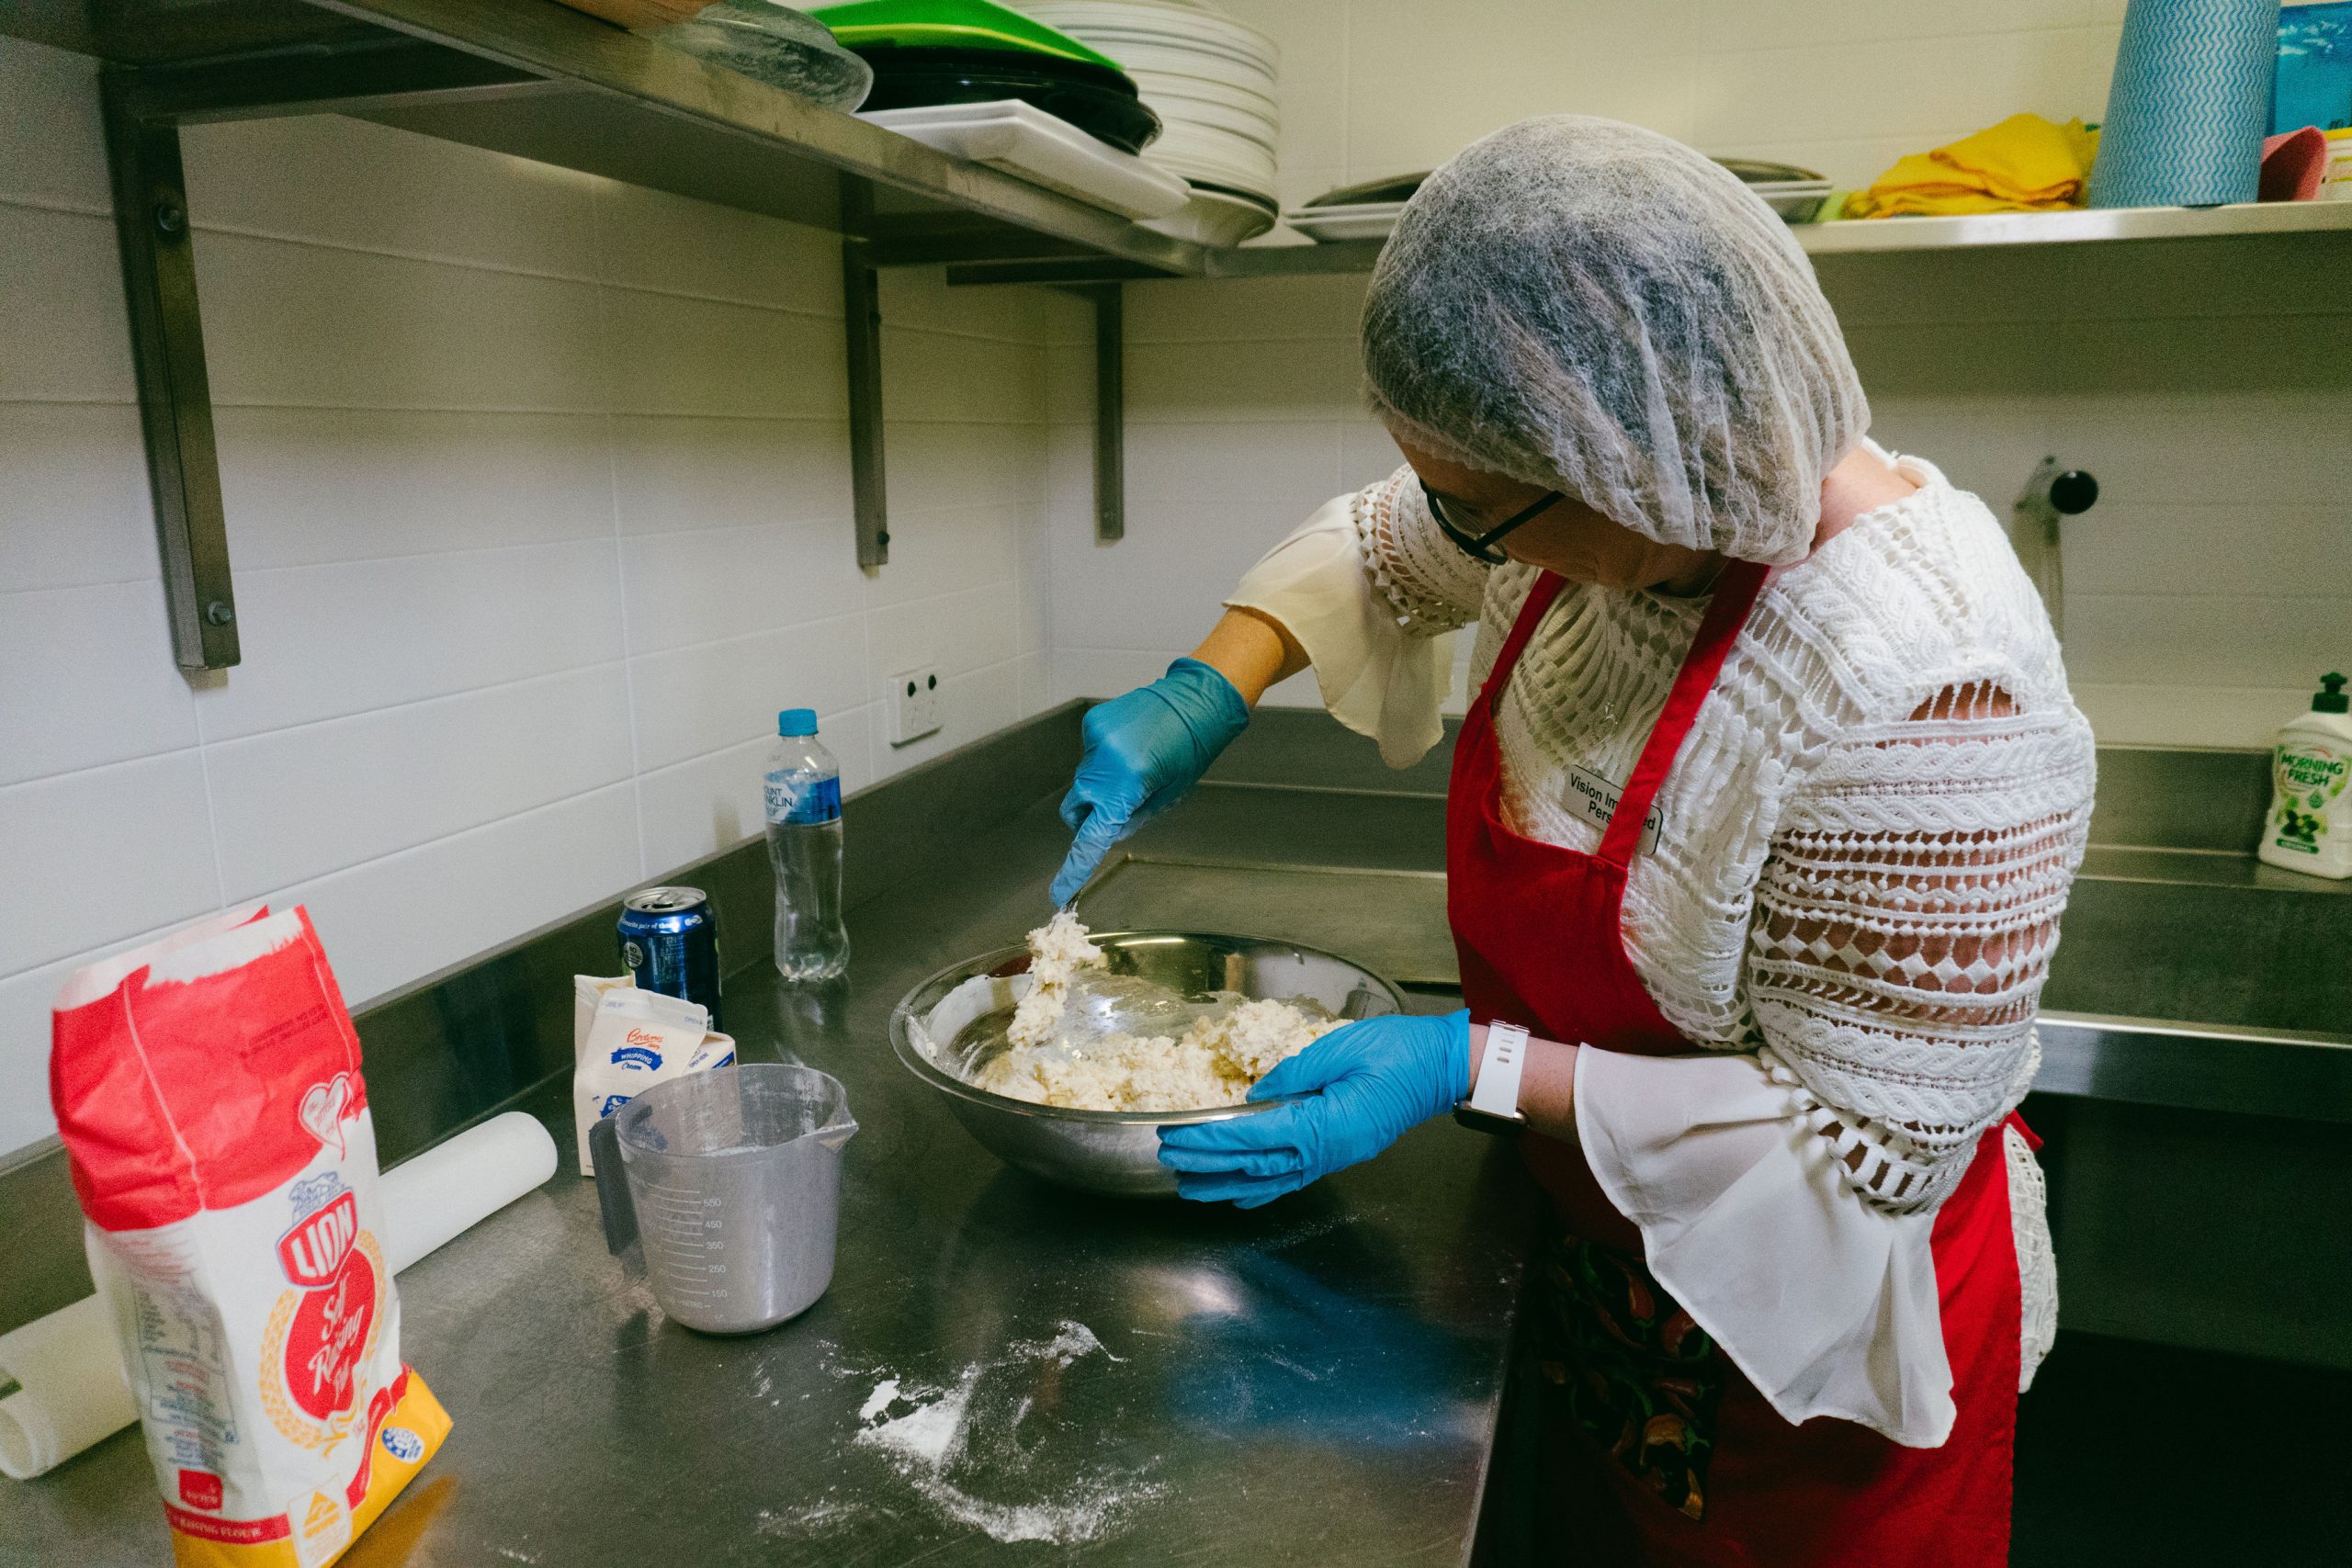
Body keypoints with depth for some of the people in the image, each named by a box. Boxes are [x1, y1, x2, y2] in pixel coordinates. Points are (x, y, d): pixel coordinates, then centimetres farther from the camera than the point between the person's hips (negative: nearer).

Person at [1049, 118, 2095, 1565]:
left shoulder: (1920, 691, -36)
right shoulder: (1614, 508, -13)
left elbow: (1874, 1145, -30)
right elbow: (1373, 550, 6)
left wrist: (1471, 1067, -31)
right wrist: (1206, 695, -9)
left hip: (1804, 1330, -6)